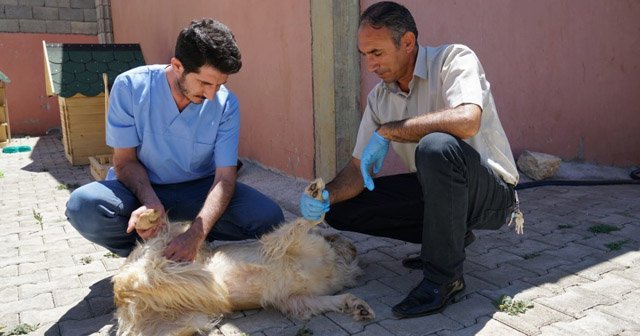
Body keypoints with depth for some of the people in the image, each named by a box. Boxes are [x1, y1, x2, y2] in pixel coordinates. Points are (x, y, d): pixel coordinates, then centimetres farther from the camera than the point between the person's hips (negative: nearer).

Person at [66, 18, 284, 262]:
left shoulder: (225, 103, -17)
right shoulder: (130, 86, -18)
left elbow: (225, 176, -20)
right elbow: (125, 160, -10)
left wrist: (197, 233, -37)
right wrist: (151, 203, -31)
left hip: (199, 189, 0)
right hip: (144, 188, 1)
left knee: (269, 218, -24)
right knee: (82, 206, -30)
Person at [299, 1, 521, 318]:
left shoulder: (453, 59, -16)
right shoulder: (379, 98, 2)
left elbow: (466, 121, -37)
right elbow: (359, 167, 1)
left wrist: (387, 131, -28)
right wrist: (327, 196, -19)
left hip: (492, 190, -6)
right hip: (434, 189, 7)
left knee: (436, 146, -38)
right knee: (343, 209, -3)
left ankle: (444, 276, -19)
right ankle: (449, 235, 11)